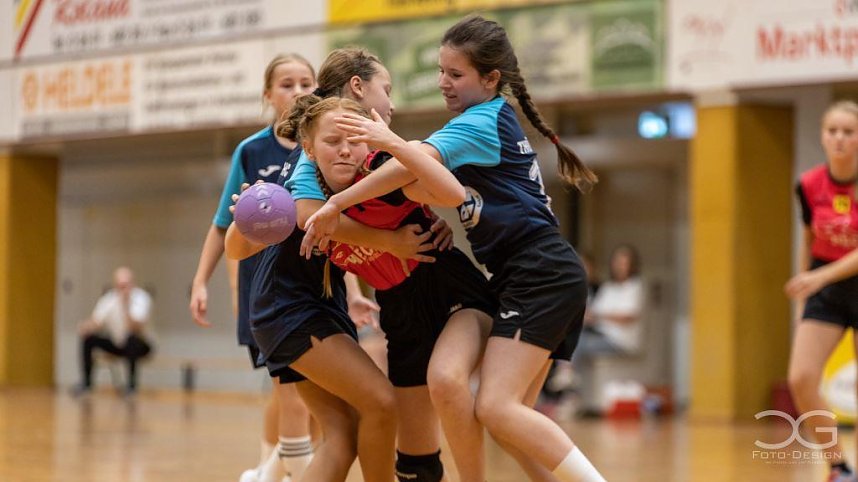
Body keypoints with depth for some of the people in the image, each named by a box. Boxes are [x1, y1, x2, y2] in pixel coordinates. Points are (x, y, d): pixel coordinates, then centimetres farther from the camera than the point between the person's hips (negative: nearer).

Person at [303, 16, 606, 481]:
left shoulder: (483, 120, -9)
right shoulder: (491, 122, 20)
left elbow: (415, 164, -24)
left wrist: (336, 204, -21)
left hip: (539, 272, -10)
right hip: (532, 275, 10)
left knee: (496, 408, -20)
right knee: (509, 415, 5)